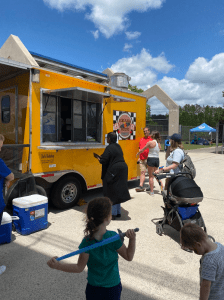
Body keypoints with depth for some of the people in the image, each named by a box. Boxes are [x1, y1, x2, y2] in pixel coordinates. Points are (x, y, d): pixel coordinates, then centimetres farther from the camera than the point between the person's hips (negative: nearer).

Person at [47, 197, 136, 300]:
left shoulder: (87, 242, -22)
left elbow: (79, 267, -15)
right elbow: (129, 257, -11)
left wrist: (57, 265, -15)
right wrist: (132, 239, -20)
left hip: (94, 289, 1)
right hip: (114, 288, -1)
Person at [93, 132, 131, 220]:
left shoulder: (109, 148, -14)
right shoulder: (118, 146, 13)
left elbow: (104, 161, -18)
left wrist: (98, 157, 3)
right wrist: (100, 157, 18)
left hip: (114, 172, -9)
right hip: (122, 169, 9)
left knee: (112, 193, 2)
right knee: (118, 191, 17)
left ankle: (113, 214, 9)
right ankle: (118, 212, 27)